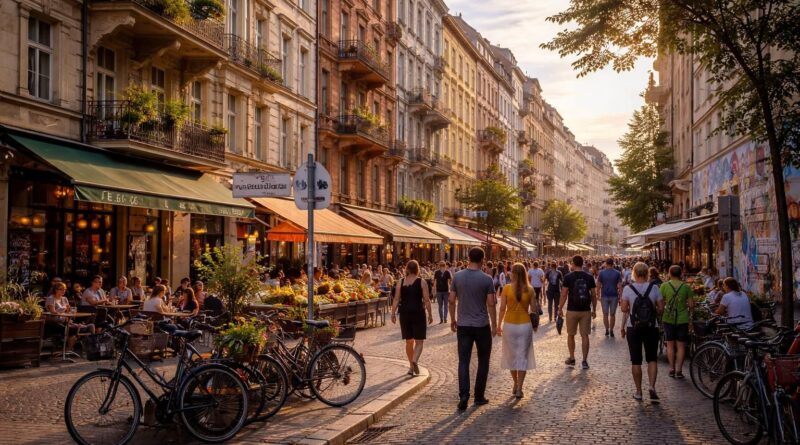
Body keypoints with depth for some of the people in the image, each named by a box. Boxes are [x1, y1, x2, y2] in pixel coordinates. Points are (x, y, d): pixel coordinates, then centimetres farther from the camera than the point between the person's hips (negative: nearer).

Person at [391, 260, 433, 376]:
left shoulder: (400, 282, 3)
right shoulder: (421, 282, -3)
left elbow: (396, 299, 0)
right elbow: (426, 300, -6)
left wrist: (393, 314, 4)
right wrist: (430, 314, 1)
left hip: (405, 313, 3)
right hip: (418, 313, -3)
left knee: (409, 341, 14)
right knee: (419, 341, 3)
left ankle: (411, 367, 19)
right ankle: (415, 360, -23)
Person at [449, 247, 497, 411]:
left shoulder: (457, 277, -1)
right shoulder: (486, 279, -9)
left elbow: (452, 301, 2)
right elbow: (491, 304, -9)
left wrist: (452, 320, 14)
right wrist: (494, 325, 1)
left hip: (463, 325, 2)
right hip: (482, 325, -2)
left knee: (463, 361, 4)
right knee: (483, 361, 13)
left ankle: (464, 396, -9)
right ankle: (479, 396, 17)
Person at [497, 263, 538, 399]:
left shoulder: (507, 288, -8)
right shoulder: (530, 290, -5)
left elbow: (502, 308, -7)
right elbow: (534, 310, -2)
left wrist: (499, 325, 3)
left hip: (509, 325, 0)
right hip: (525, 325, 0)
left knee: (511, 355, 17)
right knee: (523, 356, 7)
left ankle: (515, 384, 27)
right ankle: (519, 388, 2)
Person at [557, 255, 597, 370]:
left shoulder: (568, 277, -7)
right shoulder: (589, 277, 0)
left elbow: (564, 295, -7)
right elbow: (593, 295, 3)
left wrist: (560, 308, 3)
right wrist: (594, 309, 13)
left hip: (572, 310, -2)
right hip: (586, 310, 2)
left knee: (571, 335, 13)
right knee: (585, 335, 6)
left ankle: (572, 359, 21)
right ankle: (584, 361, 6)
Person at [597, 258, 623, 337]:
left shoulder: (601, 273, -3)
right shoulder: (617, 273, -1)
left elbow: (598, 285, -3)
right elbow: (620, 286, -5)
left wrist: (598, 295, 6)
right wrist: (620, 297, 0)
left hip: (604, 296, -1)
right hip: (614, 296, 1)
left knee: (605, 314, 9)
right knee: (612, 314, 10)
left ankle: (607, 330, 7)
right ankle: (611, 331, 10)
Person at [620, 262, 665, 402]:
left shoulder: (628, 289, -7)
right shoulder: (654, 288, -4)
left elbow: (624, 309, -10)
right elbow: (661, 308, -4)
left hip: (633, 328, -1)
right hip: (651, 327, 1)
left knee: (636, 360, 7)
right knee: (652, 359, 11)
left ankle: (638, 391, 13)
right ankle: (652, 387, -6)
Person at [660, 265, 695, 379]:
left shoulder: (664, 286, -5)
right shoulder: (686, 287, -3)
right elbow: (691, 304, -3)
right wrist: (689, 313, 15)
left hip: (668, 319, 0)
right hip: (682, 319, 0)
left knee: (670, 345, 11)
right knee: (681, 346, 7)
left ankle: (672, 369, 12)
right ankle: (679, 370, 5)